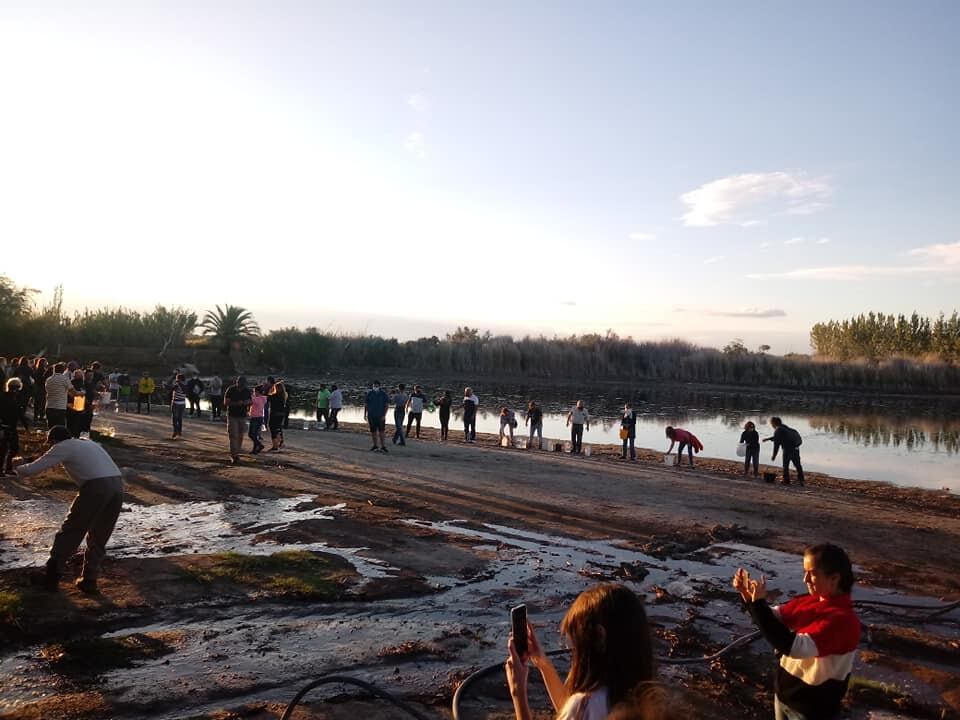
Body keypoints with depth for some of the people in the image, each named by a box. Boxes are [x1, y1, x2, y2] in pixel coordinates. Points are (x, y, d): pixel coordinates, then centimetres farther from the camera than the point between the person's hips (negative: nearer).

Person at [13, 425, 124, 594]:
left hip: (96, 488, -6)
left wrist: (19, 469, 31)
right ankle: (89, 580, 24)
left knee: (70, 533, 12)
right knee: (99, 538, 20)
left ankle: (51, 577, 22)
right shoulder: (89, 443, 30)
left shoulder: (63, 447, 11)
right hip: (117, 485, 6)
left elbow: (32, 469, 9)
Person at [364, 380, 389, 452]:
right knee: (373, 431, 6)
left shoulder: (383, 394, 0)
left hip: (380, 416, -2)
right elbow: (365, 405, 10)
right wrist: (365, 414, 5)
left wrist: (384, 415, -9)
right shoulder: (369, 394, 6)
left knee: (381, 431, -8)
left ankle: (383, 446, -6)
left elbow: (386, 405, -1)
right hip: (371, 416, 2)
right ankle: (375, 446, 16)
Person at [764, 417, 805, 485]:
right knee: (797, 464, 14)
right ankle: (800, 480, 17)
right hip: (796, 448, 8)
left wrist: (774, 456, -6)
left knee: (785, 465, 6)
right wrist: (768, 439, 42)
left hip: (788, 448, -8)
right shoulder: (784, 427, 13)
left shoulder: (778, 430, -12)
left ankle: (786, 480, 11)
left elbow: (776, 444, -12)